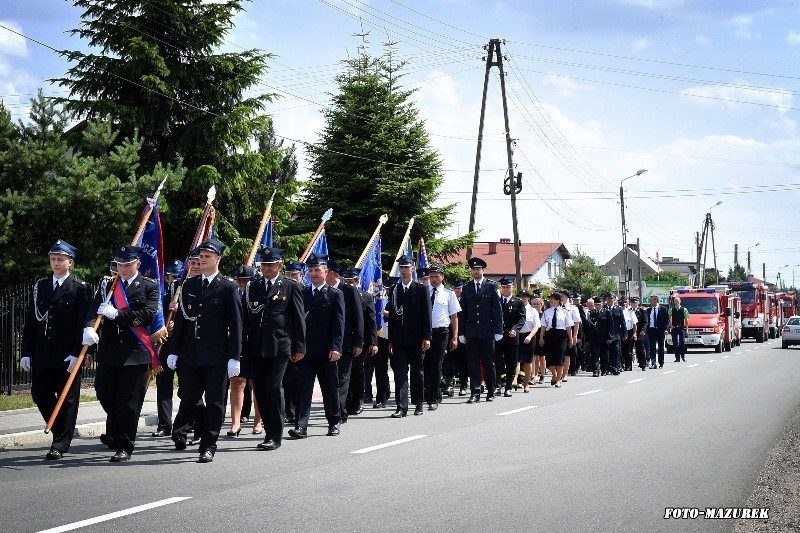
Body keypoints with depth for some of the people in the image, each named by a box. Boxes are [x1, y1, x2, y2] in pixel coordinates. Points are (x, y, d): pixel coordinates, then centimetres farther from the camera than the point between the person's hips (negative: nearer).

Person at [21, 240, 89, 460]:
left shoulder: (80, 289, -2)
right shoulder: (39, 287, 12)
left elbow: (82, 324, -7)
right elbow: (31, 321, 11)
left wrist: (76, 353, -15)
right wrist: (26, 352, 6)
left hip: (67, 356, -5)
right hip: (42, 355, 5)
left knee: (66, 399, 0)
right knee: (39, 395, 5)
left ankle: (60, 445, 7)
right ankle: (63, 431, 25)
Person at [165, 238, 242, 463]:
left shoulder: (229, 288, -2)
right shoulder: (189, 285, 12)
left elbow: (235, 325, -4)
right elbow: (180, 319, 13)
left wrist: (234, 358, -10)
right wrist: (173, 351, 8)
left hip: (216, 355, -4)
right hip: (190, 355, 4)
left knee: (214, 402, 0)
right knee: (187, 397, 5)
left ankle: (208, 446, 8)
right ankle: (210, 428, 27)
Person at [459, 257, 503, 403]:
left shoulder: (491, 286, 3)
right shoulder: (466, 288, 10)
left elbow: (498, 310, 0)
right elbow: (463, 312, 9)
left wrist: (498, 331, -6)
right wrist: (462, 333, 3)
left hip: (487, 332, -2)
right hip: (471, 332, 2)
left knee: (488, 363, 5)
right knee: (473, 363, 0)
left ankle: (491, 391, 16)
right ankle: (475, 393, 1)